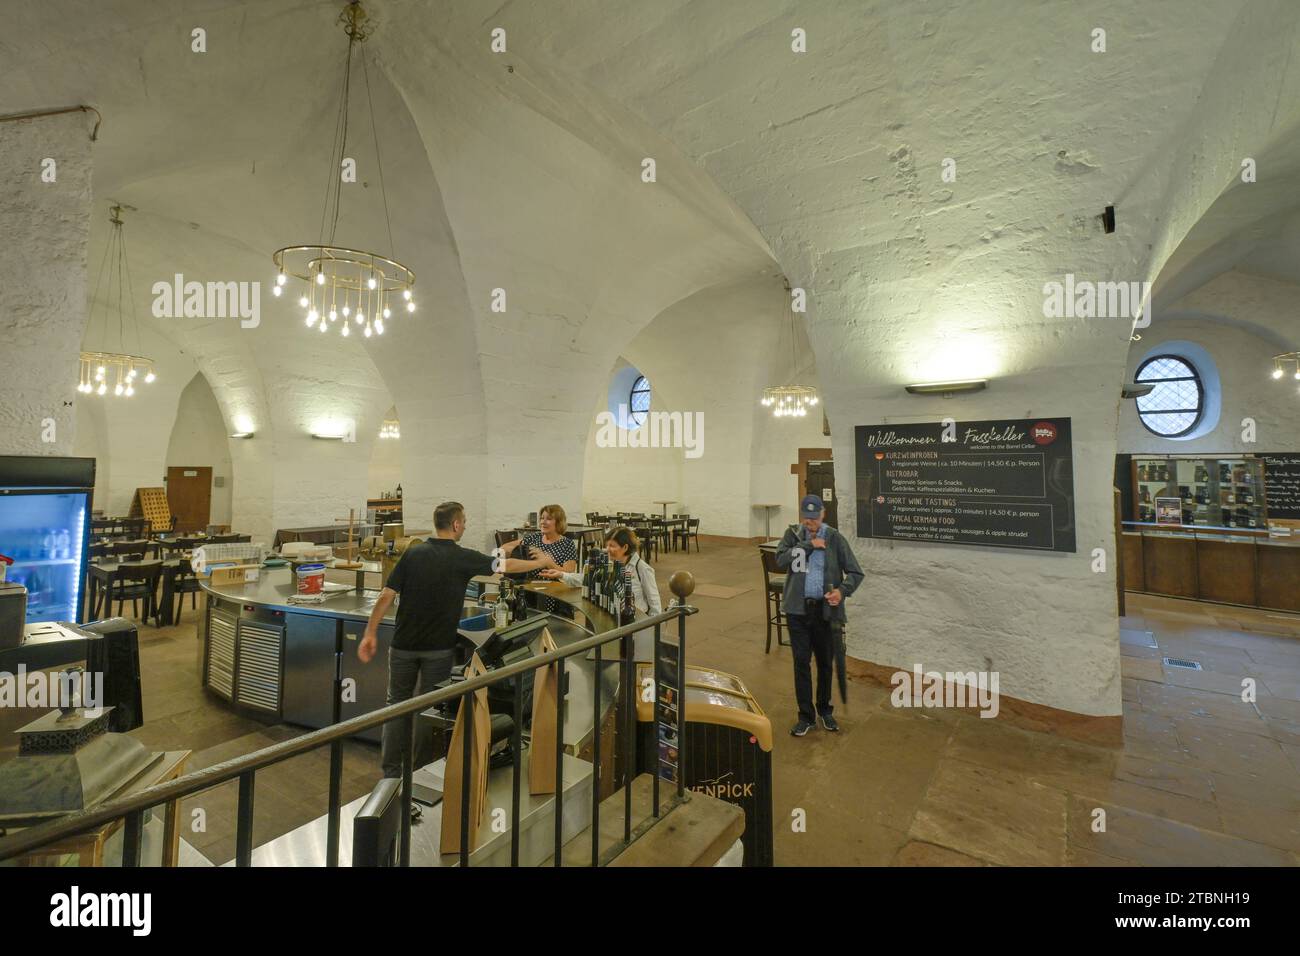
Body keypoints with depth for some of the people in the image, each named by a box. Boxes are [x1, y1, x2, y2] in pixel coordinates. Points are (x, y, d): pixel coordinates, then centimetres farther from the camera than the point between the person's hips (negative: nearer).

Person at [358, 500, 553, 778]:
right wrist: (542, 563, 15)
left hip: (404, 644, 3)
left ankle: (391, 771, 23)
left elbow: (386, 596, -5)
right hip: (438, 647, -3)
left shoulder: (413, 553, -3)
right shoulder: (463, 558, -10)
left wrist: (371, 633, 3)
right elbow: (507, 565, 0)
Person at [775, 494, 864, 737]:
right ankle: (806, 716, 20)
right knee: (801, 663, 5)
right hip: (797, 609, 0)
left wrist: (842, 590, -21)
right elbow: (780, 560, -16)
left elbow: (855, 572, -2)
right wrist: (809, 545, -19)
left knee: (825, 662, 14)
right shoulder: (793, 534, 0)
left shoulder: (835, 538, -4)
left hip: (826, 609, 0)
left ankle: (824, 710, 35)